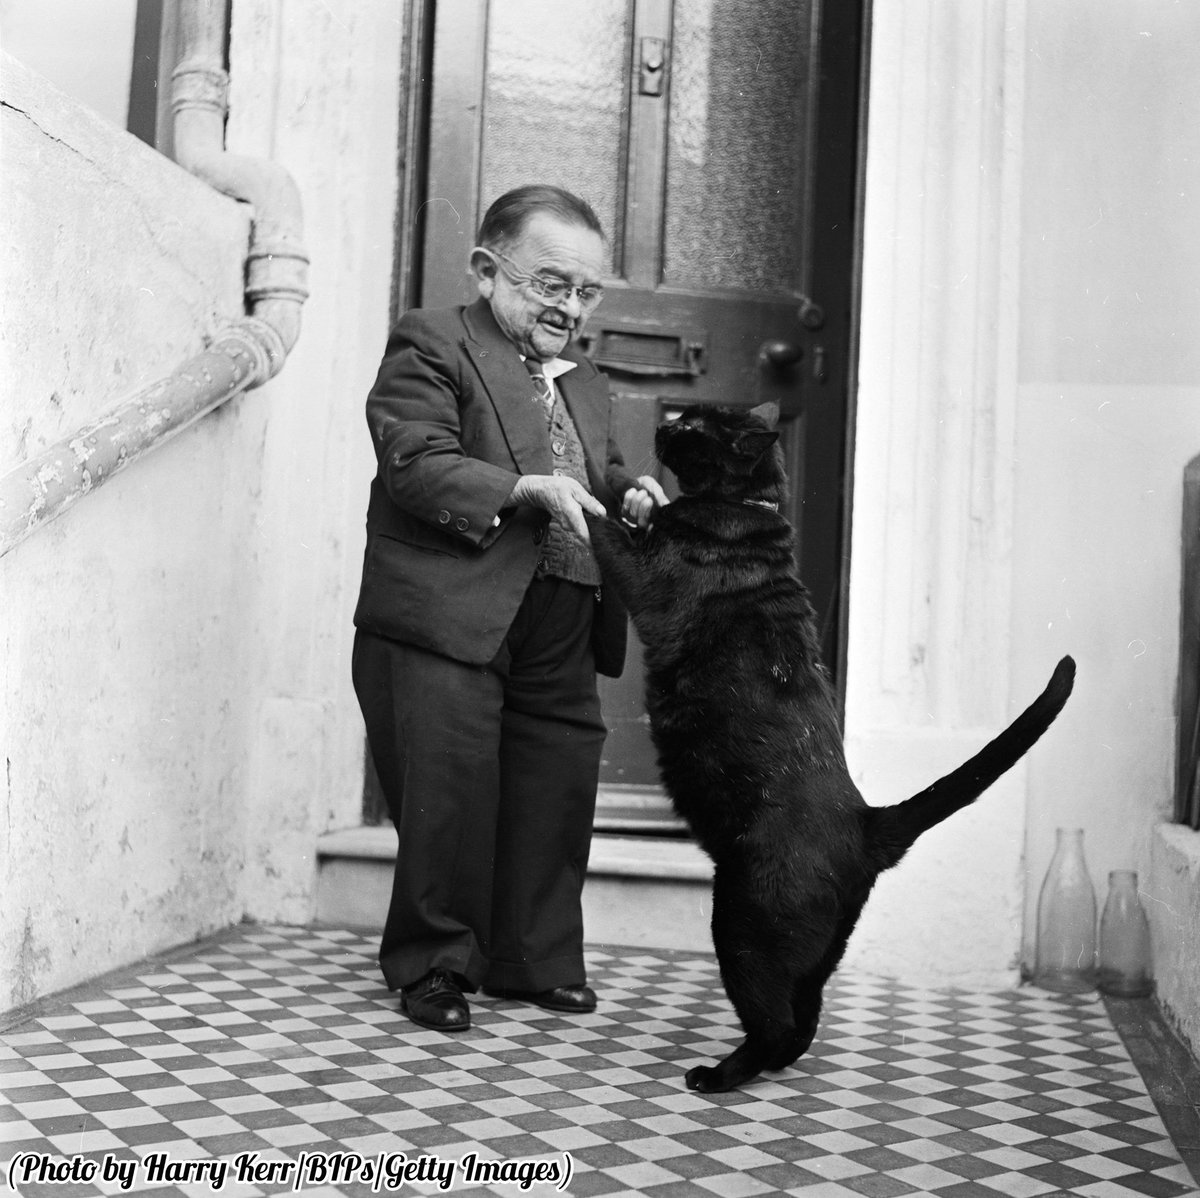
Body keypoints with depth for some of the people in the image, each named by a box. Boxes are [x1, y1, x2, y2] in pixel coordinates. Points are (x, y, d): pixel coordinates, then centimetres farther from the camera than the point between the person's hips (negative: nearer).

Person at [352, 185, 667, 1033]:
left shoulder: (588, 384, 23)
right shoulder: (432, 345, 0)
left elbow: (600, 477, 28)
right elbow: (416, 464, -13)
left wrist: (630, 495, 4)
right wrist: (527, 490, -23)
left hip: (561, 642, 7)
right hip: (447, 624, -6)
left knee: (557, 797, 10)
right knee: (449, 800, -4)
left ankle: (534, 960, 26)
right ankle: (434, 964, 14)